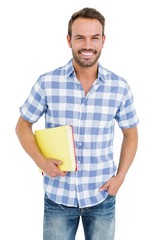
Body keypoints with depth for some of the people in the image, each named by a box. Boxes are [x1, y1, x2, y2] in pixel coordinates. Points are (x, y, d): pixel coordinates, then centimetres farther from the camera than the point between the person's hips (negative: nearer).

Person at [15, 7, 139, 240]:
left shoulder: (120, 87, -7)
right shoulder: (47, 83, -9)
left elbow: (130, 134, 6)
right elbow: (23, 125, 2)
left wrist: (120, 177, -4)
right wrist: (40, 161, -13)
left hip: (101, 196, 1)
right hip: (58, 196, 0)